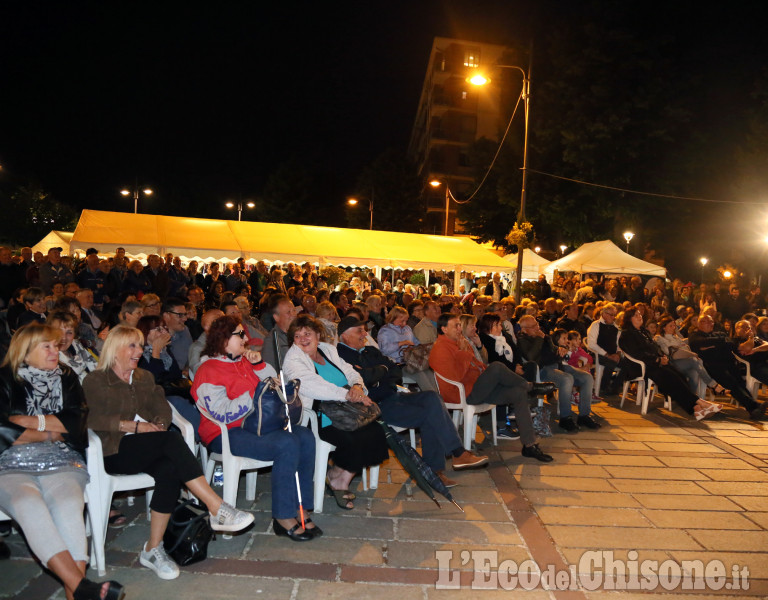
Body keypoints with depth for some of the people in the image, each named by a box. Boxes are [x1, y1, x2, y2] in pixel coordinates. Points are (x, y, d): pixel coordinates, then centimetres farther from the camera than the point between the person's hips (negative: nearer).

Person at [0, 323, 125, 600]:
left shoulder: (66, 378, 16)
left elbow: (76, 422, 3)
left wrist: (30, 421, -2)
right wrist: (51, 433, 0)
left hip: (61, 463, 2)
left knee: (67, 505, -30)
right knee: (30, 506, -33)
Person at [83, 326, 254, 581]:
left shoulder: (145, 377, 25)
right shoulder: (95, 381, 7)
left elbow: (162, 408, 13)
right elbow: (93, 419, -8)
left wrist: (159, 424, -10)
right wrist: (135, 426, -15)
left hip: (150, 449, 5)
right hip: (116, 451, -5)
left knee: (170, 469, -31)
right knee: (172, 440, -33)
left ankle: (153, 550, -23)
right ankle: (218, 509, -37)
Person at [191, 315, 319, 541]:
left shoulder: (244, 361, 15)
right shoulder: (208, 371, -8)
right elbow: (223, 414, -18)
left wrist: (260, 365, 4)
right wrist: (256, 394, -17)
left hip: (254, 425, 8)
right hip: (226, 435, -8)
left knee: (305, 436, -14)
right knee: (286, 444, -29)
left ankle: (299, 508, -10)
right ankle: (283, 518, -18)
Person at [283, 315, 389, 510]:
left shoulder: (329, 350, 17)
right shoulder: (293, 360, -4)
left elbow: (350, 372, 14)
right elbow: (312, 386, -20)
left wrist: (357, 386, -11)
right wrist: (347, 395, -24)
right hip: (320, 420, -7)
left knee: (375, 431, -15)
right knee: (354, 439, -27)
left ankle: (339, 478, 2)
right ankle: (338, 479, 4)